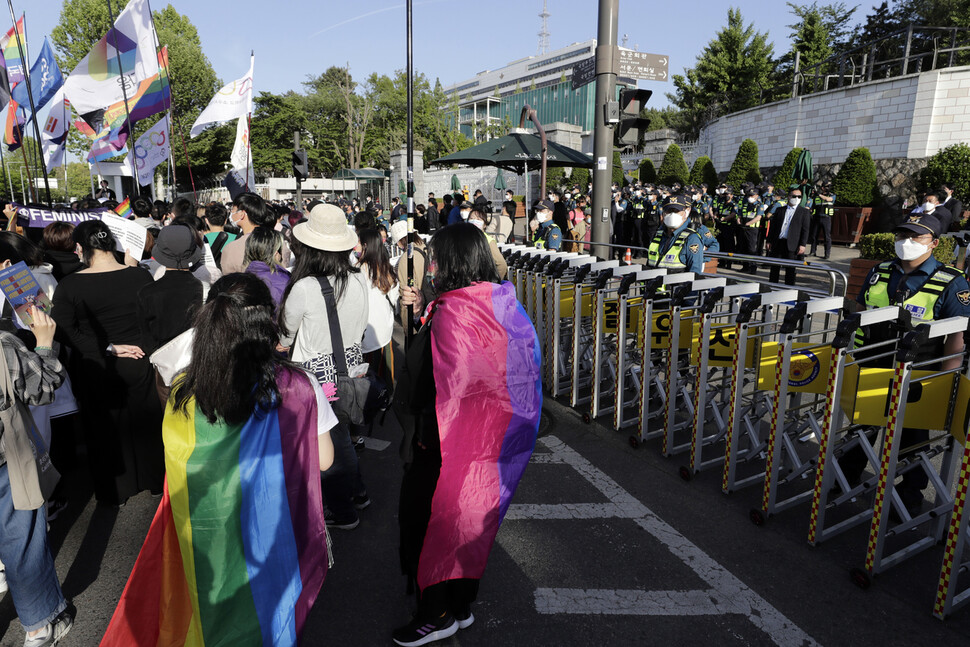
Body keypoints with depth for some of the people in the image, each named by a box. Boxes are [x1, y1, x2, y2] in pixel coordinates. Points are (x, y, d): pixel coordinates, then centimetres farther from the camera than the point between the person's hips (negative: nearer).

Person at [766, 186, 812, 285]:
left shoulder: (804, 212, 5)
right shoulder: (779, 210, 13)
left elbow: (805, 230, 0)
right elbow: (773, 226, 12)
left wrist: (802, 245, -9)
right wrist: (769, 241, 6)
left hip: (791, 245, -2)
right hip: (777, 243, 3)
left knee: (790, 270, 2)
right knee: (774, 268, 7)